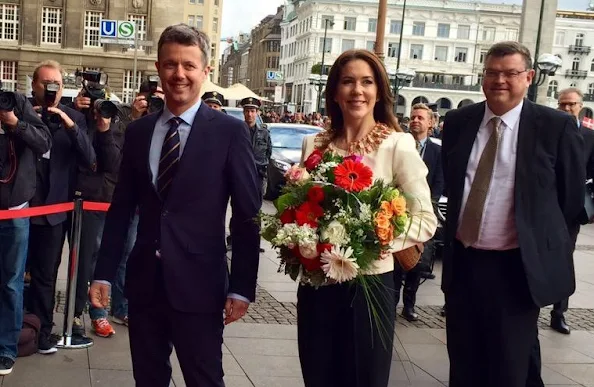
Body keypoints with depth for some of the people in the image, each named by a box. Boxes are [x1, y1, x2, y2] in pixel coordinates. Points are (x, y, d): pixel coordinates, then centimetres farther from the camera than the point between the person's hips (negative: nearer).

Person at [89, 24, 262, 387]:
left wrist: (241, 287, -8)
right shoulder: (138, 131, 7)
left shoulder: (230, 131, -5)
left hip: (198, 283, -4)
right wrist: (104, 273, 8)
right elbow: (122, 207, 10)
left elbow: (248, 216, -5)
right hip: (144, 281, 4)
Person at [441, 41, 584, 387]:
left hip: (517, 268, -3)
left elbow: (572, 198, -1)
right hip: (461, 261, 4)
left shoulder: (556, 126, -8)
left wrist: (547, 250, 5)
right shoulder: (458, 122, 4)